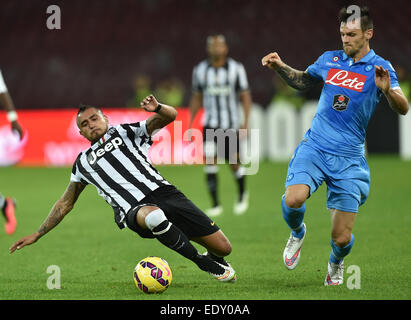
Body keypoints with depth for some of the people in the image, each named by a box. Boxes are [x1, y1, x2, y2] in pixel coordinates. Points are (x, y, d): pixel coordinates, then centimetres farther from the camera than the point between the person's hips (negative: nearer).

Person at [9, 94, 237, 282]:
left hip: (162, 192, 1)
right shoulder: (83, 162, 25)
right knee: (153, 215, -43)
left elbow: (170, 116, 10)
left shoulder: (124, 132, 19)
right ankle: (205, 264, -25)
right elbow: (65, 203, 32)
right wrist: (37, 235, 28)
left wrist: (157, 108, -14)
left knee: (223, 247, -8)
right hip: (133, 211, -1)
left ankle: (213, 258, 34)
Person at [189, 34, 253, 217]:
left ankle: (242, 194, 35)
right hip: (210, 124, 1)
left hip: (231, 124, -1)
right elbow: (196, 98, 13)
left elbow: (245, 96, -1)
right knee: (209, 160, -16)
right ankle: (215, 205, -11)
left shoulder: (236, 69, -4)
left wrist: (246, 122, -10)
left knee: (234, 163, 4)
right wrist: (191, 122, 8)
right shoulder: (200, 70, 3)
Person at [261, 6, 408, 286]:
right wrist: (280, 67, 12)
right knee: (293, 199, -28)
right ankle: (298, 233, 9)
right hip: (314, 147, 2)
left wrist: (387, 90, -35)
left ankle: (336, 263, 34)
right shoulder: (329, 60, 9)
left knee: (342, 239, -4)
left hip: (349, 158, -2)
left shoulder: (379, 68, -3)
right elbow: (303, 81, 29)